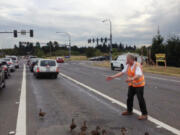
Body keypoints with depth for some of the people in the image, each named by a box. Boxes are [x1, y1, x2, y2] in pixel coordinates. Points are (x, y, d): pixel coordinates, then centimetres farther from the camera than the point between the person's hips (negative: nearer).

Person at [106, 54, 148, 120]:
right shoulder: (128, 66, 1)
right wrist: (112, 77, 0)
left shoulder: (137, 66, -22)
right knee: (129, 98, 15)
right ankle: (129, 111, 33)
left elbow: (138, 76, -35)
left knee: (140, 99, -7)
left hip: (139, 85, -8)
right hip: (131, 85, 8)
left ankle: (144, 114, 3)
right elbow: (122, 72, 5)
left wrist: (131, 79, -54)